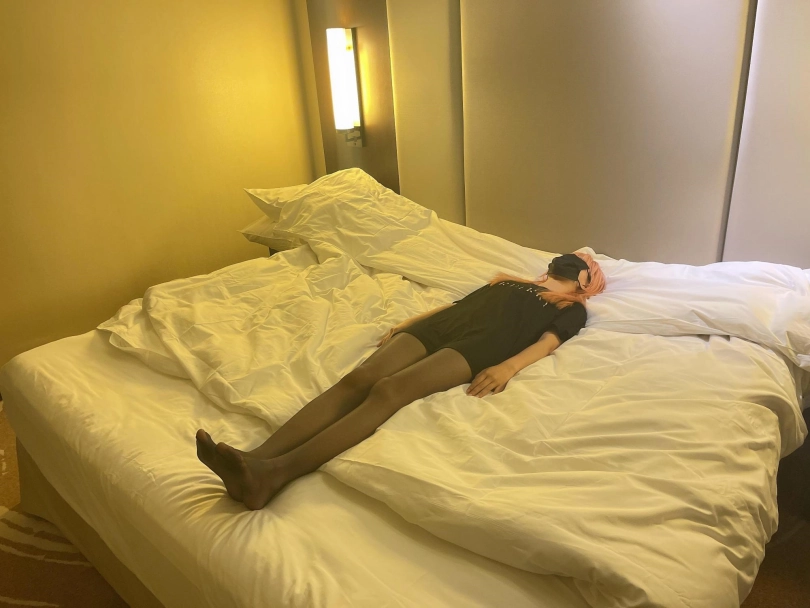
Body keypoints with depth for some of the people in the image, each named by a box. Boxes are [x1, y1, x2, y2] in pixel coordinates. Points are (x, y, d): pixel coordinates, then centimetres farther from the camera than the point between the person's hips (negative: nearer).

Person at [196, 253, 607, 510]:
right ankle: (254, 459, -39)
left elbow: (546, 343, 2)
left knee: (389, 389, -33)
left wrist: (509, 367, -19)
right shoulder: (509, 282, 40)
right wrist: (407, 323, 17)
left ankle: (275, 473, -49)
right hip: (439, 327, 6)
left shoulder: (572, 309, 23)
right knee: (357, 379, -24)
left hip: (479, 344, -5)